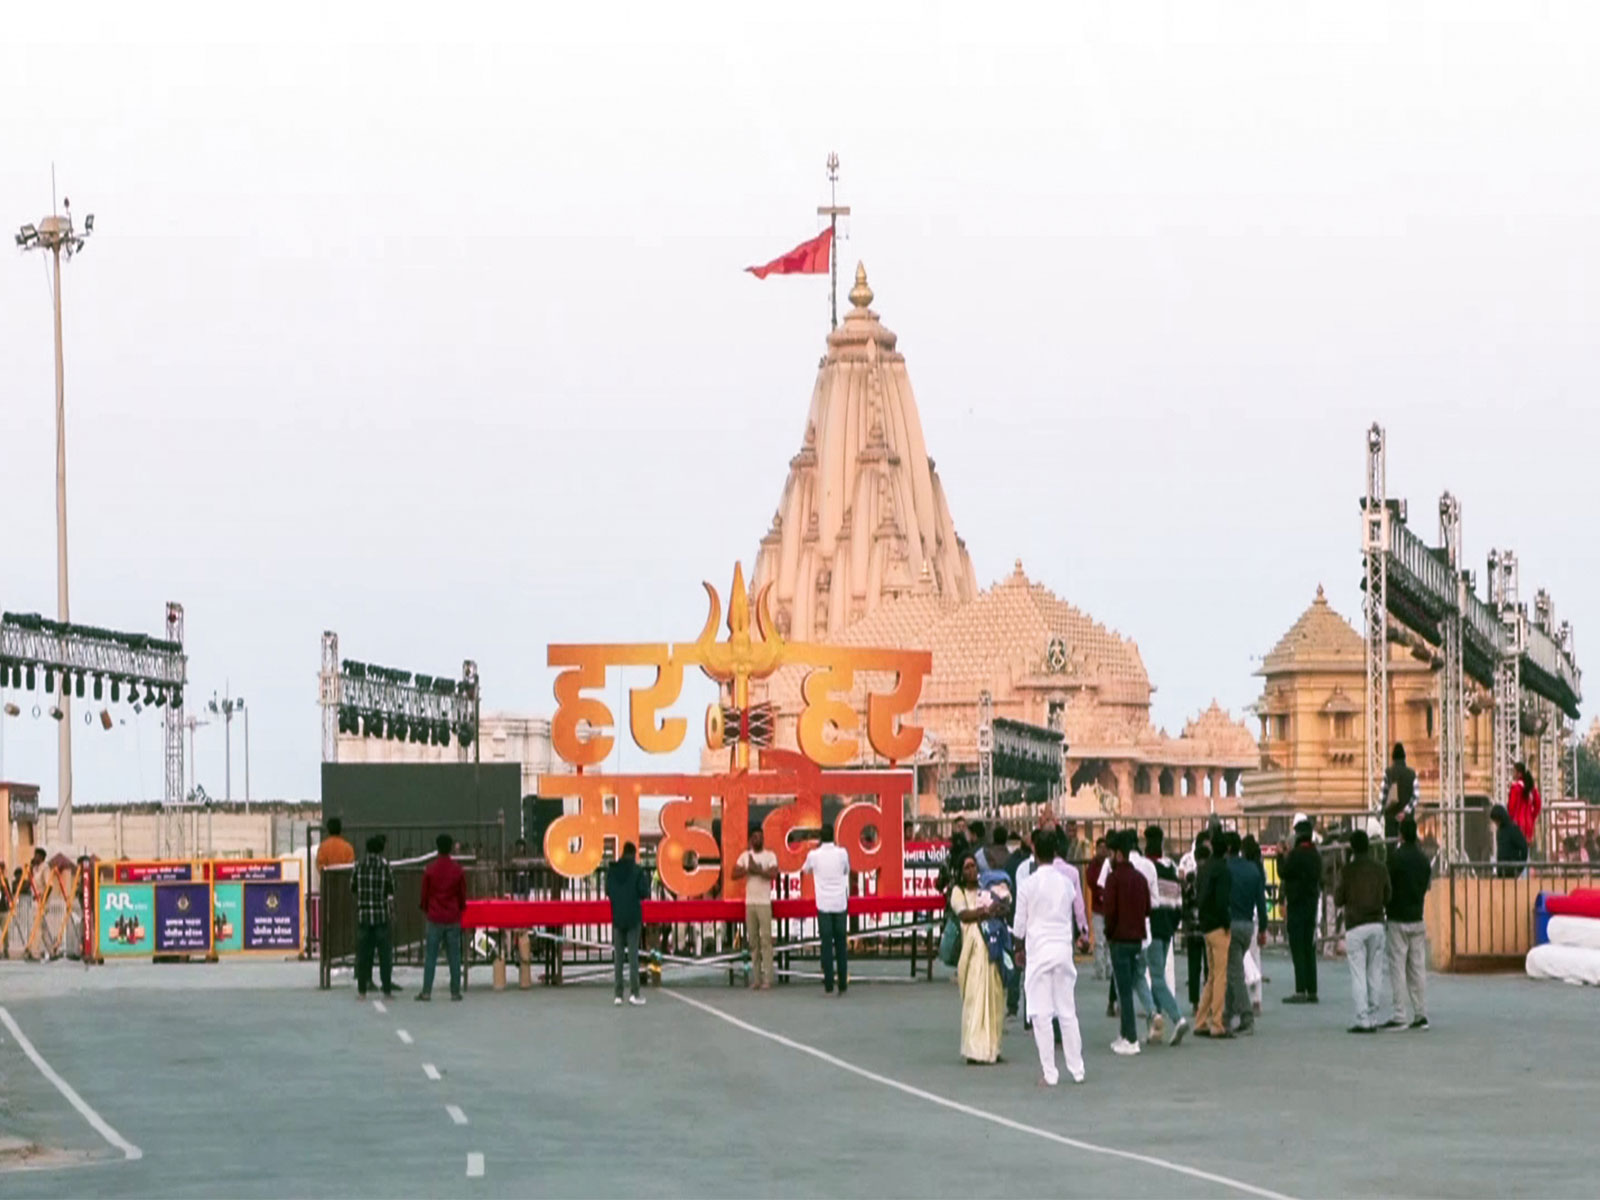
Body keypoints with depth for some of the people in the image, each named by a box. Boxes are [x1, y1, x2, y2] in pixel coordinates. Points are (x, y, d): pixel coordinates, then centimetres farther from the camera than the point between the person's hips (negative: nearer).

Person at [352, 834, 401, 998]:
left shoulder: (359, 867, 1)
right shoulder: (385, 867, -6)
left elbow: (353, 888, 8)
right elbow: (390, 894, -5)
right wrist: (392, 911, 8)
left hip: (363, 915, 2)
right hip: (382, 916, -2)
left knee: (363, 953, 6)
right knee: (385, 954, 5)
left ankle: (362, 989, 6)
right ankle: (387, 988, 6)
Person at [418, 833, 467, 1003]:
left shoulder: (430, 870, -6)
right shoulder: (458, 870, -2)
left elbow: (425, 894, 2)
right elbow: (463, 894, 5)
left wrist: (426, 909, 21)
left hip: (435, 918, -1)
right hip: (453, 918, 1)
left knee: (430, 956, 2)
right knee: (454, 956, 5)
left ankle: (426, 991, -1)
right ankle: (455, 991, 5)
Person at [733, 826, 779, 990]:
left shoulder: (770, 856, 1)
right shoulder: (745, 856, 11)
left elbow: (773, 874, -14)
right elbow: (734, 874, 1)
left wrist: (755, 869, -12)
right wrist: (749, 869, -12)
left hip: (764, 903, -4)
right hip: (749, 902, 4)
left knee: (766, 940, -8)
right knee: (752, 940, 5)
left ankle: (767, 978, -9)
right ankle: (756, 978, 8)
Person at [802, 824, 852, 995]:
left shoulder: (814, 855, -4)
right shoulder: (842, 853, -2)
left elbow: (805, 870, 18)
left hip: (823, 905, -1)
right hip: (840, 904, 1)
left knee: (826, 945, -1)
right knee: (841, 945, 6)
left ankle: (828, 986, -3)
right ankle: (843, 985, 6)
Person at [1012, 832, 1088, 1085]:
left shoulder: (1028, 884, -7)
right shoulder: (1066, 882, 3)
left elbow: (1020, 923, -2)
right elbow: (1077, 908, 12)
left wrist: (1019, 949, 12)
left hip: (1038, 949, -4)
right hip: (1063, 947, 4)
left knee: (1042, 1013, -1)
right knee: (1067, 1011, 10)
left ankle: (1049, 1073, -2)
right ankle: (1077, 1069, 12)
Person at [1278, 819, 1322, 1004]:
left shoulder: (1296, 854, -15)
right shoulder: (1316, 854, 10)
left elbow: (1283, 873, -11)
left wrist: (1281, 856, 4)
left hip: (1297, 904, -8)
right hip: (1313, 902, 8)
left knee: (1297, 949, -7)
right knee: (1309, 948, 11)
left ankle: (1301, 991, -11)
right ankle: (1312, 991, 10)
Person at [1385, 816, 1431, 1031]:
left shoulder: (1396, 858, -13)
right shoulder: (1423, 859, 6)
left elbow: (1387, 889, -10)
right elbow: (1426, 886, 13)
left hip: (1398, 919, -6)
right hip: (1417, 919, 6)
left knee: (1398, 969, -3)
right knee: (1418, 968, 9)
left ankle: (1400, 1016, -6)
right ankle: (1421, 1015, 8)